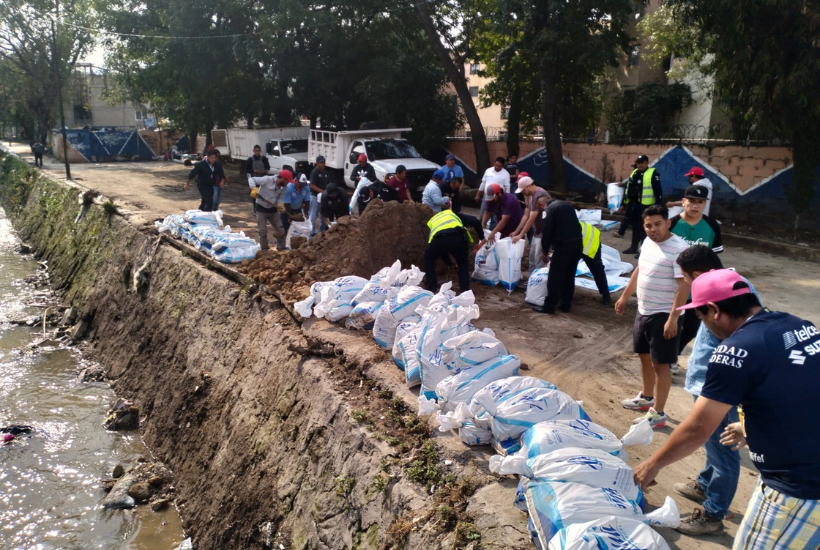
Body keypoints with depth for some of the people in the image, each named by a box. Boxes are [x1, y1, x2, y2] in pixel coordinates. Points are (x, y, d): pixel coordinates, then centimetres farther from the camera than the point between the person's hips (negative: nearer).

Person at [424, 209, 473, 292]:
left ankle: (432, 288, 26)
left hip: (439, 238, 0)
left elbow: (440, 249, 44)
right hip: (457, 236, 0)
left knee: (428, 259, 32)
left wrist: (449, 263, 52)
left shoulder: (432, 220, 44)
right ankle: (465, 290, 20)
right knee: (463, 263, 29)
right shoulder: (452, 213, 43)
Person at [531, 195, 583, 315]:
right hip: (578, 243, 8)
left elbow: (547, 231, -8)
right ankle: (565, 305, 21)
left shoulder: (549, 209, -3)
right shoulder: (567, 205, 21)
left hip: (563, 245, -8)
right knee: (569, 276, 15)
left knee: (555, 277, 0)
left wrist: (545, 251, 2)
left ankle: (549, 306, 3)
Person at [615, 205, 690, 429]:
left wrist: (673, 318, -27)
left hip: (664, 316, -9)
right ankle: (646, 397, 41)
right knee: (645, 355, 22)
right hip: (643, 311, 9)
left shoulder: (678, 248, -21)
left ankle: (658, 414, 9)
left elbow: (684, 285, -24)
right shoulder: (648, 242, 5)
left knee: (660, 363, -1)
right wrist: (624, 297, 22)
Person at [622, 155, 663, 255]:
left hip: (644, 205, -7)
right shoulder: (634, 173, 16)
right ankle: (634, 247, 26)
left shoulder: (653, 173, -6)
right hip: (632, 204, 8)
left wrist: (657, 206, -17)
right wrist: (624, 203, 20)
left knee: (643, 228, -5)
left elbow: (658, 191, -11)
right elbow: (628, 188, 22)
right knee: (635, 227, 16)